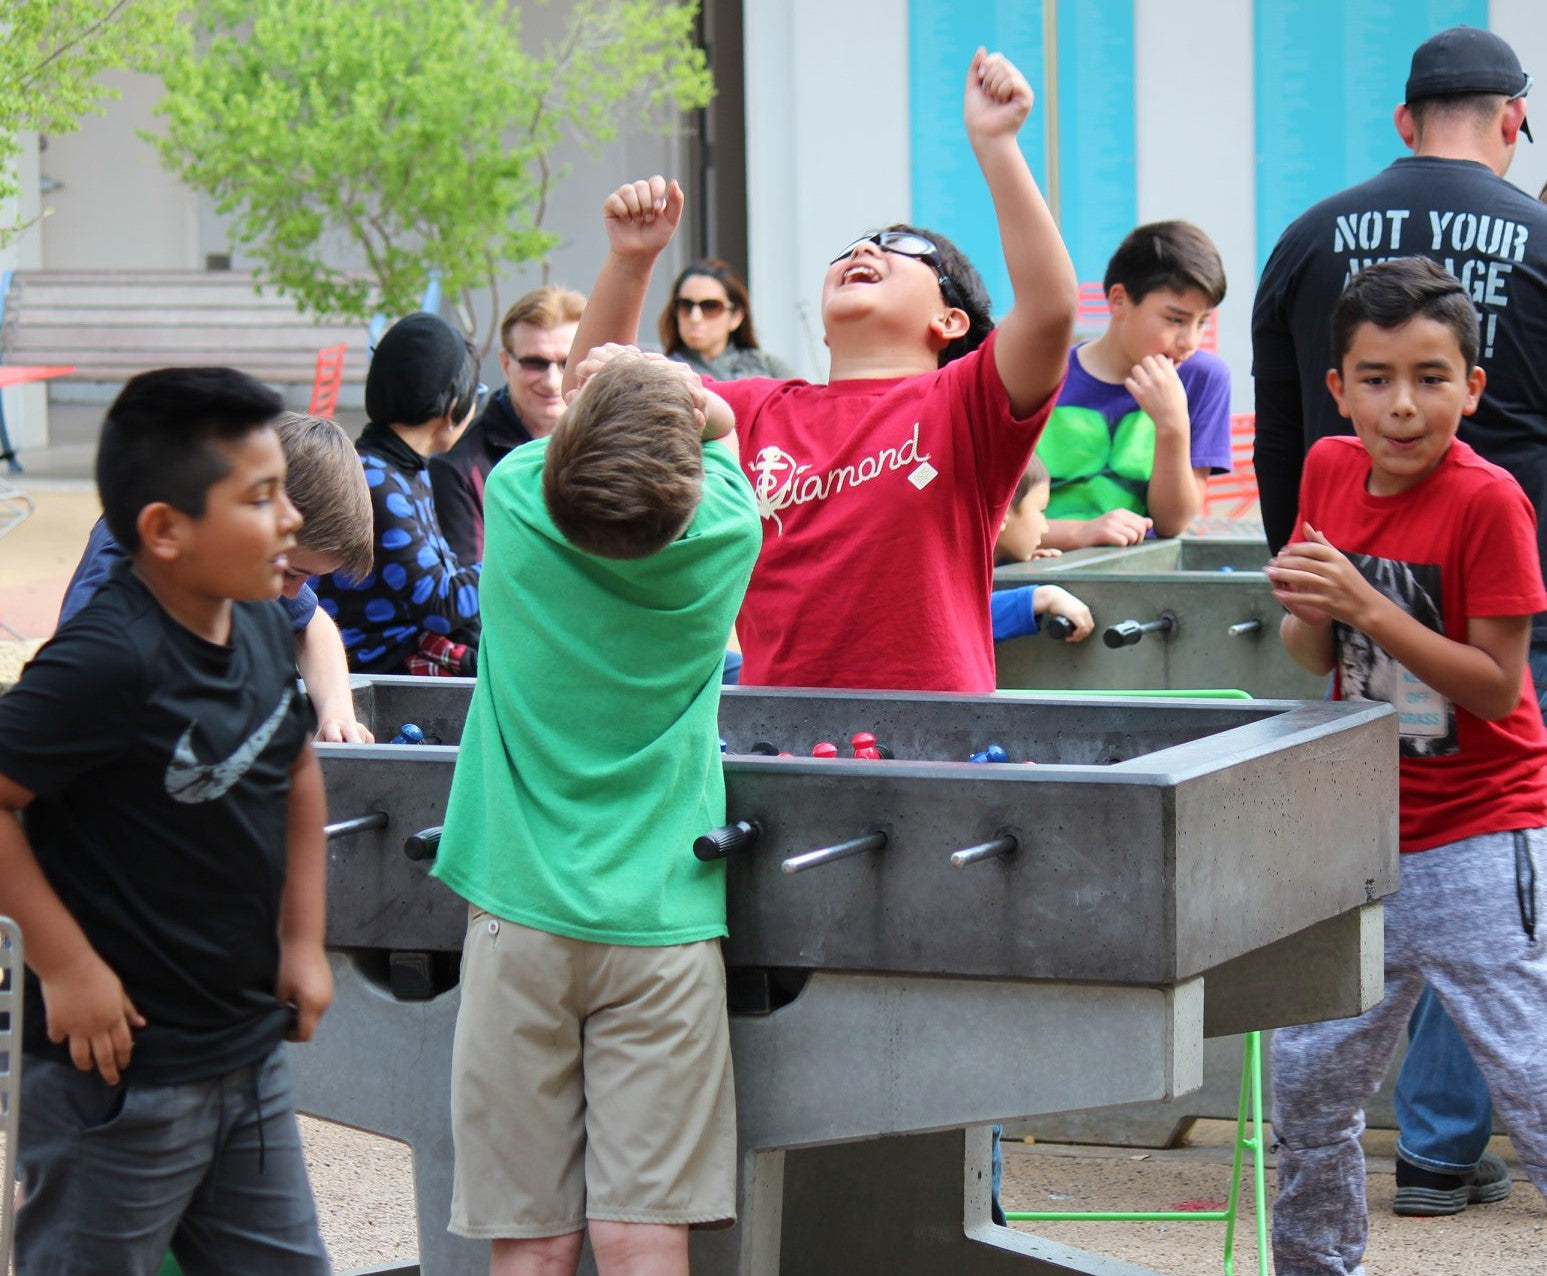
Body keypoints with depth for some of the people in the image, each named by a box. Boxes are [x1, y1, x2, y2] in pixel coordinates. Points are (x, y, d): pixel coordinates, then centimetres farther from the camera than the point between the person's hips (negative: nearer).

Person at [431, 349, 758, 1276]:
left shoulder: (517, 500, -7)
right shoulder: (726, 534, -7)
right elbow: (721, 424, 18)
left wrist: (611, 394, 10)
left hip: (521, 912, 0)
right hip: (661, 917, 0)